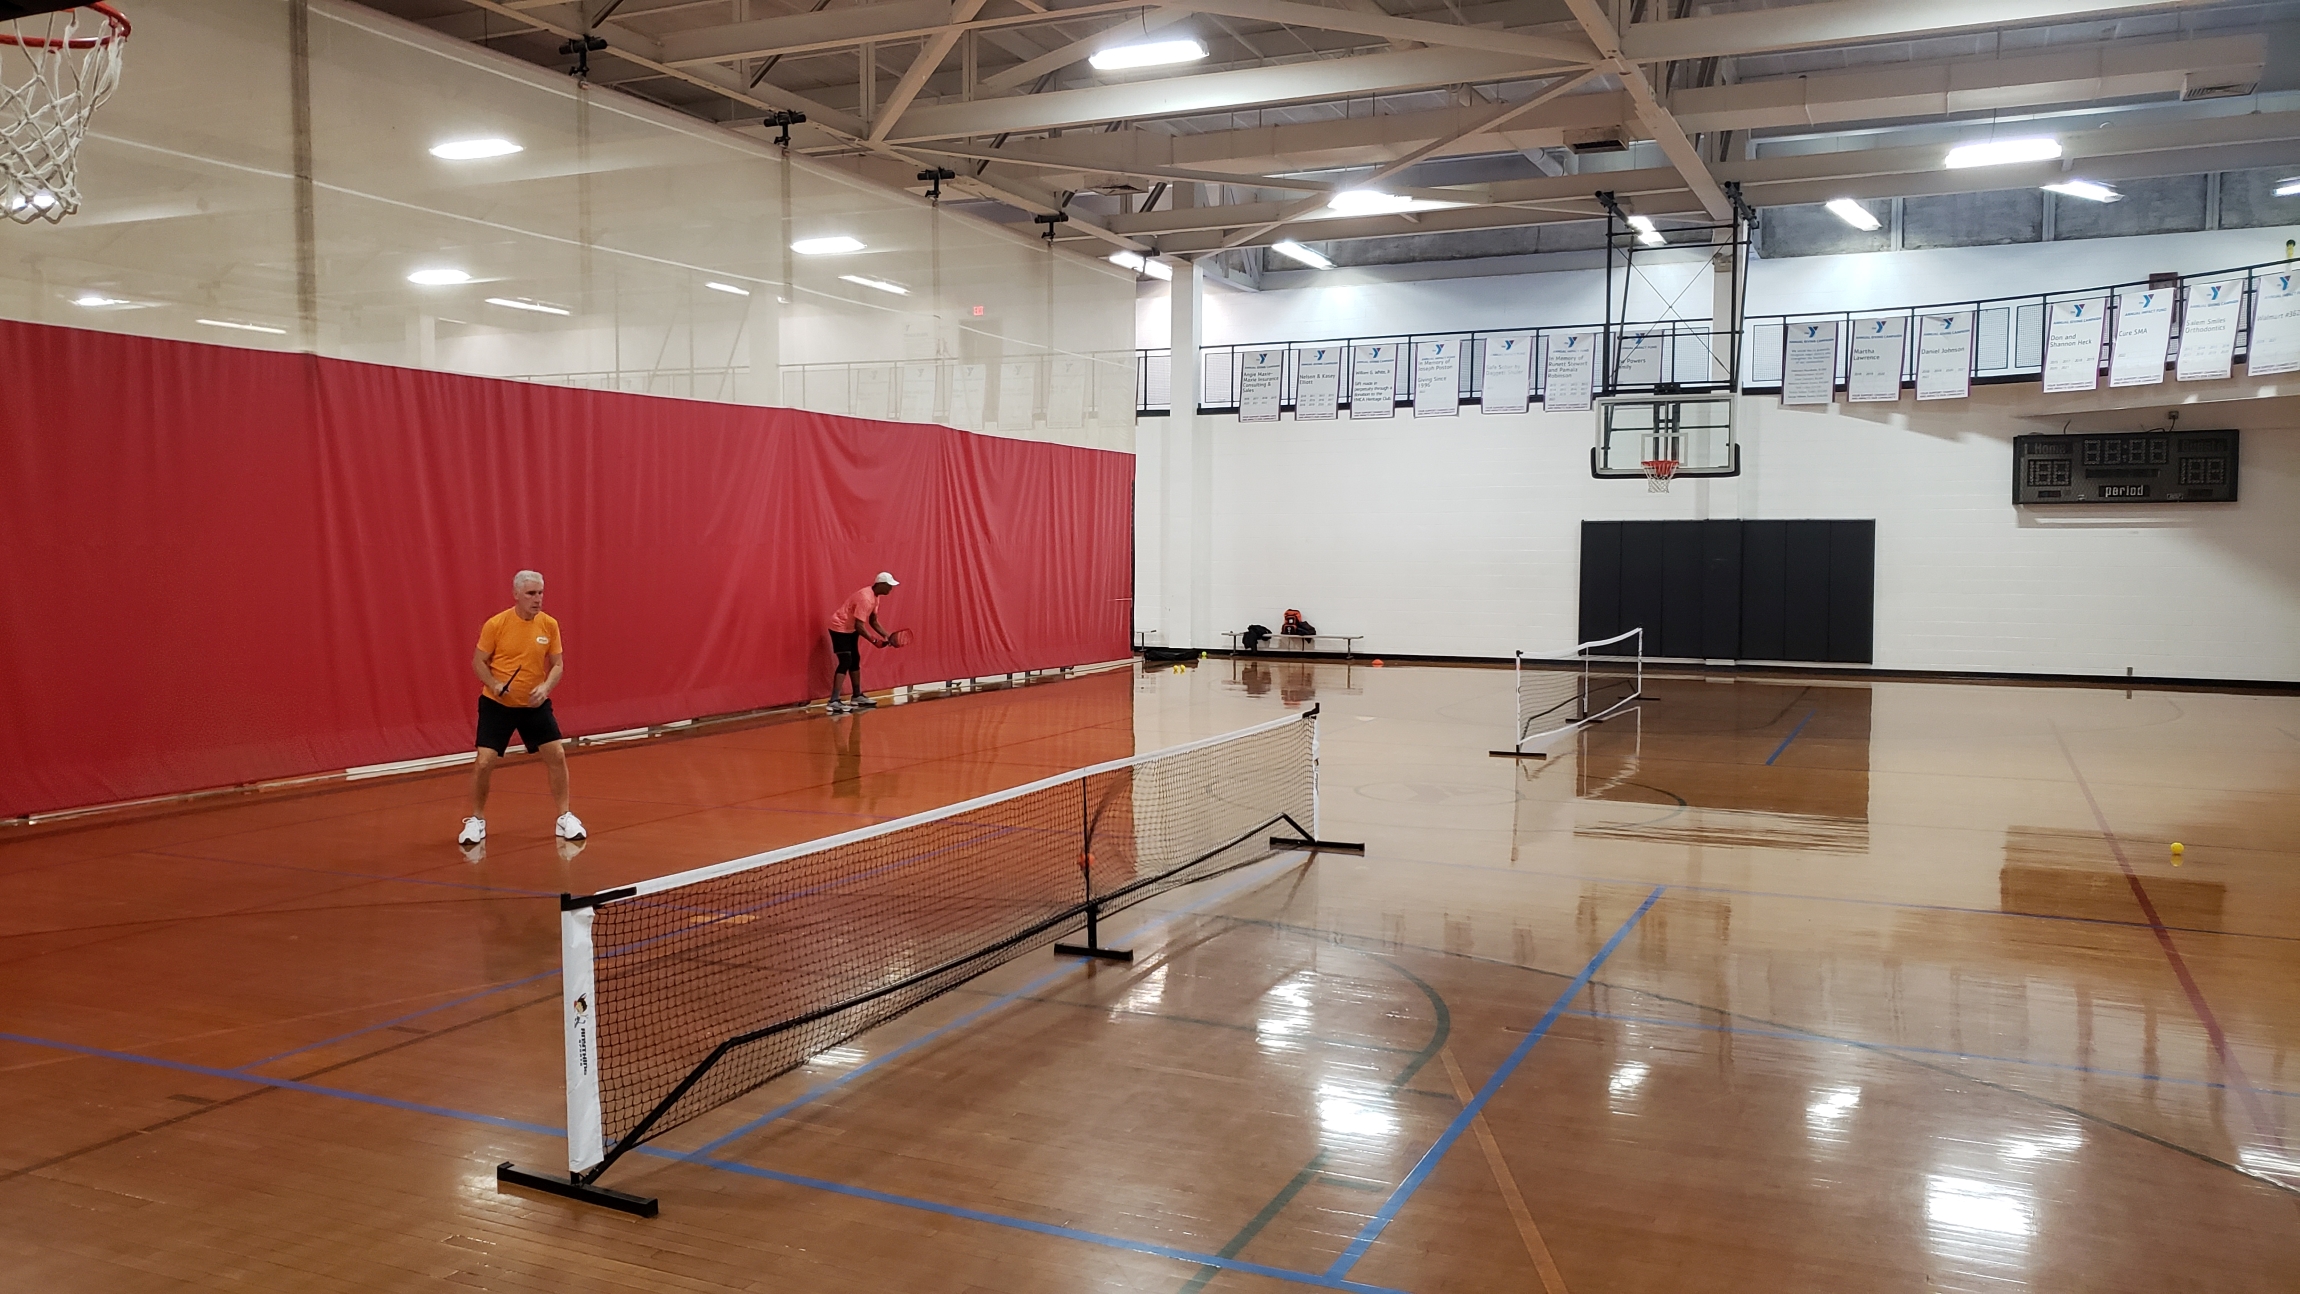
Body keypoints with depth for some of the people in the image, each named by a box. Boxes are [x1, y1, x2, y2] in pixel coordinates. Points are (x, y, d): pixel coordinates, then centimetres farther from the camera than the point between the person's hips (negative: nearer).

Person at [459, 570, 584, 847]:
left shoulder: (549, 625, -6)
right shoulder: (496, 624, -13)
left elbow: (557, 665, 1)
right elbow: (479, 662, -4)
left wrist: (546, 688, -18)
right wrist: (494, 685, -22)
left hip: (535, 704, 2)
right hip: (497, 705, -2)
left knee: (557, 755, -4)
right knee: (484, 762, -7)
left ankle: (565, 818, 11)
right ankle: (476, 821, 15)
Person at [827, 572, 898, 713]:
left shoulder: (875, 597, 5)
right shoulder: (866, 598, -27)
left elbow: (873, 621, 13)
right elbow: (859, 625, -29)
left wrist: (886, 636, 2)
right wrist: (874, 640, -24)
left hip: (850, 629, 11)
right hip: (840, 627, -11)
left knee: (855, 661, 14)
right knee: (846, 662, -18)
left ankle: (857, 696, 24)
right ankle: (834, 702, -24)